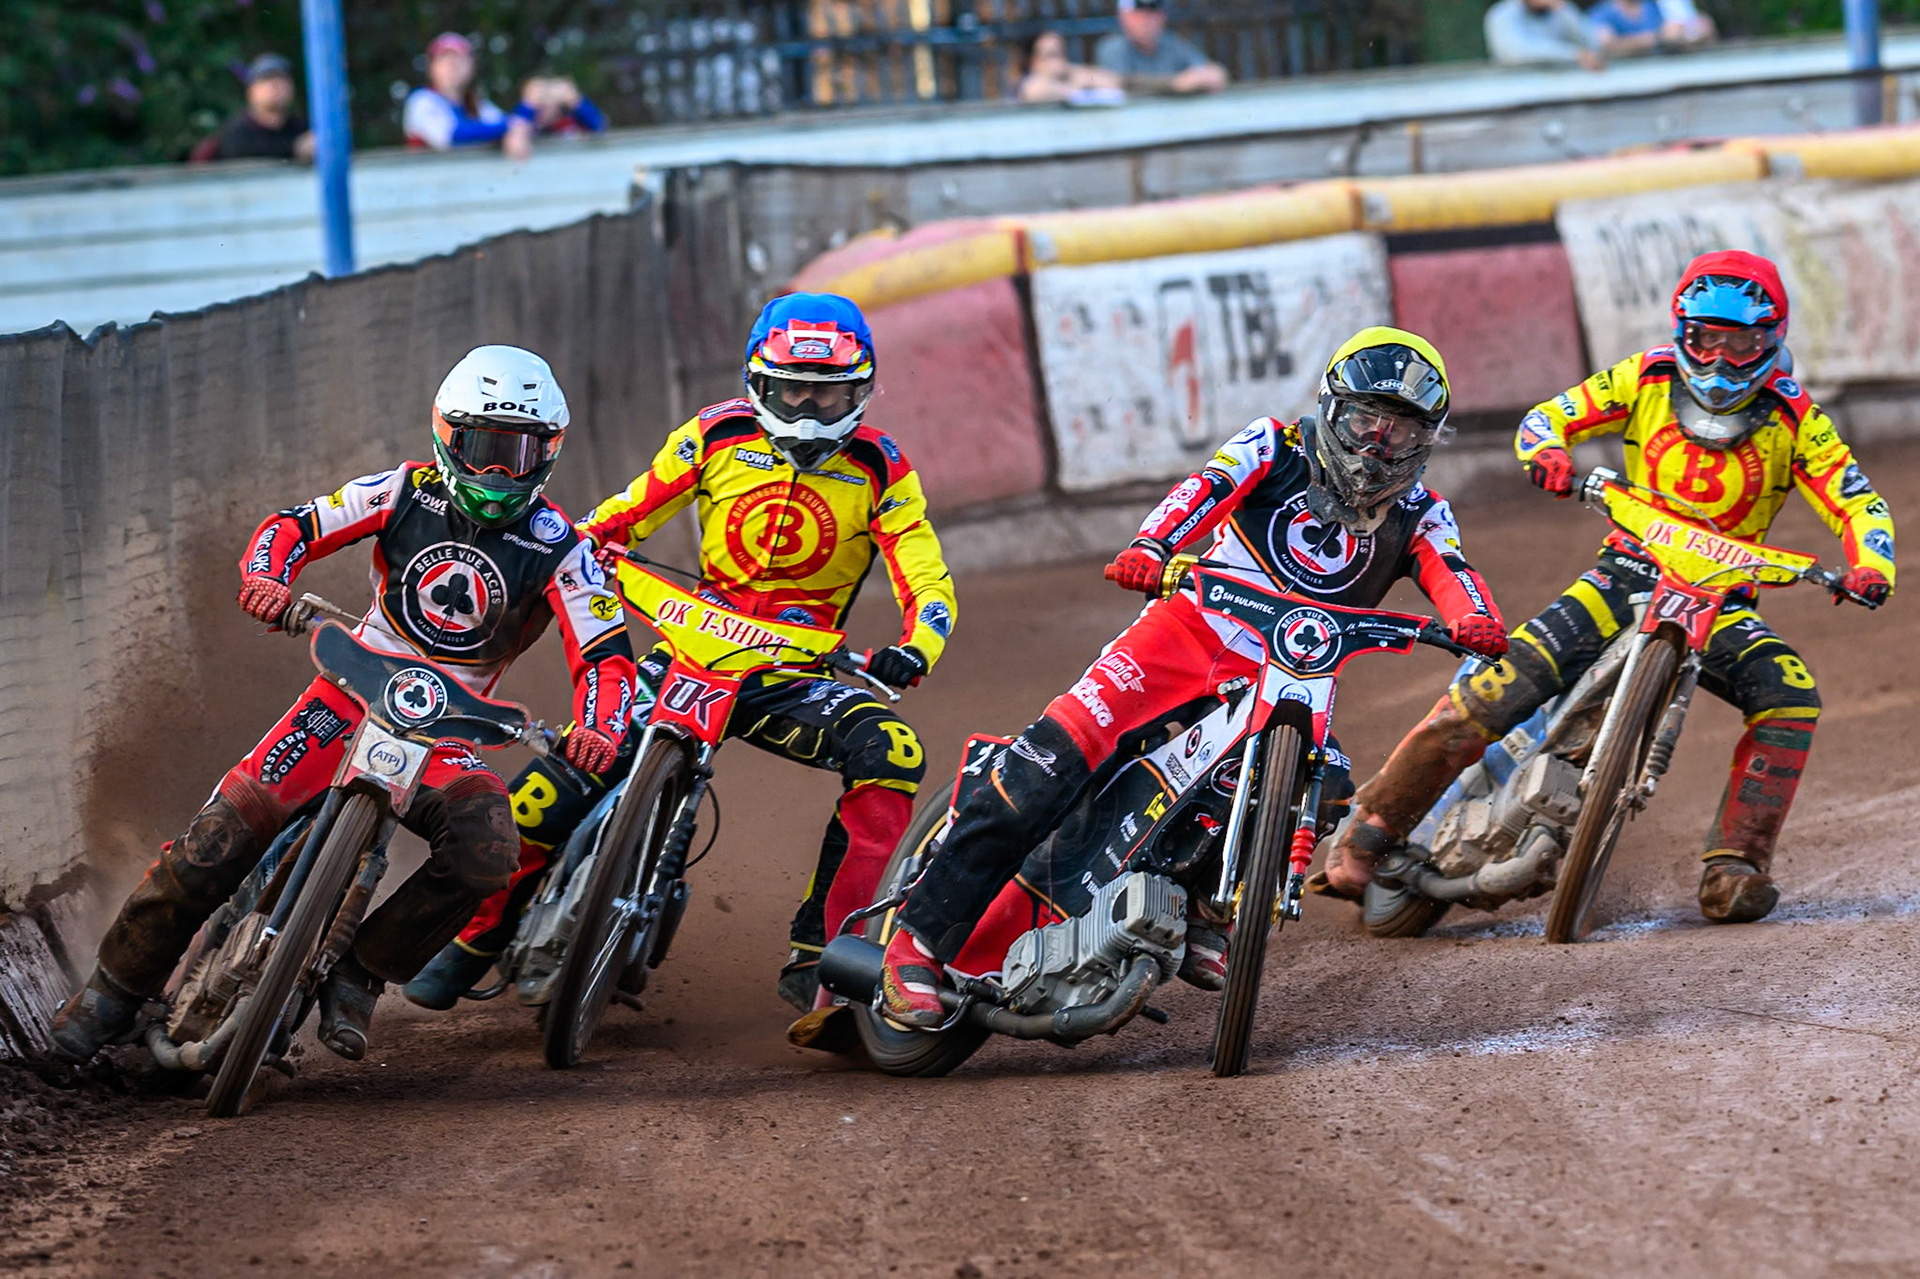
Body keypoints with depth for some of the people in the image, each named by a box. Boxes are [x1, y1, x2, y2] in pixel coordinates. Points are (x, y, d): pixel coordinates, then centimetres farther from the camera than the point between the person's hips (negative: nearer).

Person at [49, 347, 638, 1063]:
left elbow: (607, 656, -13)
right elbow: (294, 527, -1)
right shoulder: (408, 492, -2)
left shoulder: (559, 549, -7)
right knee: (225, 835, -16)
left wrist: (596, 731, -34)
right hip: (355, 688, 0)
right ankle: (116, 987, 0)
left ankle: (361, 976, -11)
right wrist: (265, 579, -25)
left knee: (484, 852, -31)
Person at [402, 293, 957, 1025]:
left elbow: (929, 587, -7)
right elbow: (624, 515, 8)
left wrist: (912, 653, -29)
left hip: (794, 672, 0)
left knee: (889, 750, -30)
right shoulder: (718, 436, 1)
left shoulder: (881, 470, -2)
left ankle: (819, 954, -27)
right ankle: (474, 939, 1)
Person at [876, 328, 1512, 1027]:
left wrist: (1477, 624, -35)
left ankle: (1205, 908, -1)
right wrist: (1151, 548, -38)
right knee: (1056, 755, -22)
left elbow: (1449, 575, -10)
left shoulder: (1419, 516, 8)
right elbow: (1206, 490, -16)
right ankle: (919, 942, -22)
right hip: (1189, 628, -3)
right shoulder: (1279, 447, 1)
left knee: (1324, 796, -25)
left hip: (1281, 679, 3)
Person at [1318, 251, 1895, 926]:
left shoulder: (1793, 420, -3)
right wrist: (1546, 451, -23)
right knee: (1508, 680, -23)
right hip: (1628, 572, -1)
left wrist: (1871, 570, -28)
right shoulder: (1649, 379, 0)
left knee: (1790, 694, -29)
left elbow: (1858, 504, -6)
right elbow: (1548, 416, 2)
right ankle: (1370, 828, -14)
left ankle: (1734, 867, -19)